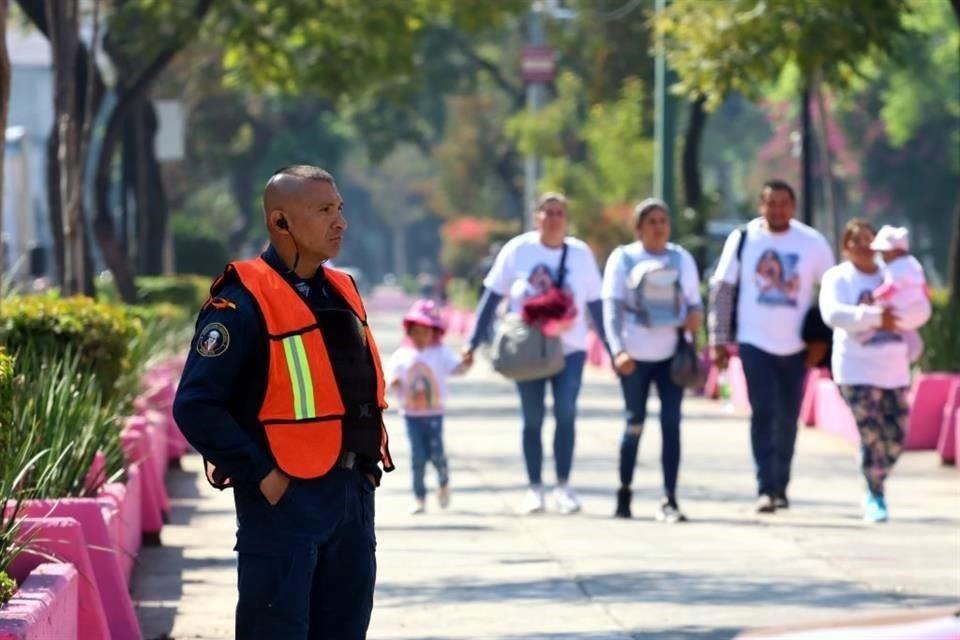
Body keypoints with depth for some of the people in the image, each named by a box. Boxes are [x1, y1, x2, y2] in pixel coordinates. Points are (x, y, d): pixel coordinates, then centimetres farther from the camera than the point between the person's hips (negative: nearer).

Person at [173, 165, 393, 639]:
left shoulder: (342, 293, 13)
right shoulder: (244, 302, -13)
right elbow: (196, 407, -17)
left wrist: (369, 459, 11)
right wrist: (261, 474, -17)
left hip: (352, 494, 8)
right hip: (284, 498, -8)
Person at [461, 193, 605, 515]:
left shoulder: (581, 253, 2)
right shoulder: (518, 250, -2)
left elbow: (595, 305, 8)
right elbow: (491, 297, 2)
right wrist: (473, 343, -2)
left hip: (569, 348, 0)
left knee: (566, 413, -13)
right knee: (532, 420, 4)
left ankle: (563, 487, -5)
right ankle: (535, 489, 13)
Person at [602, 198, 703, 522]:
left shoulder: (682, 258, 10)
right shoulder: (623, 258, 1)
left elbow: (694, 300, 15)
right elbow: (612, 307, -4)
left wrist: (696, 314, -10)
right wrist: (618, 349, -16)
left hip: (672, 353, 2)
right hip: (635, 355, -2)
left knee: (671, 423, -5)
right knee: (635, 424, 6)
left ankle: (669, 501, -5)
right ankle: (624, 493, 22)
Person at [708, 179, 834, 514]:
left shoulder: (813, 243, 0)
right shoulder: (742, 239, -2)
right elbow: (722, 289, 2)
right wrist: (719, 340, -2)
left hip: (796, 346, 2)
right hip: (755, 342, -2)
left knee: (788, 419, 10)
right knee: (763, 413, -12)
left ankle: (781, 486, 24)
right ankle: (766, 489, -14)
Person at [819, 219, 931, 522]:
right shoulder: (837, 278, -1)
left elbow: (922, 309, -1)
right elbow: (833, 313, -19)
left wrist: (893, 318, -20)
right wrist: (874, 316, -29)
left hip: (894, 369, 4)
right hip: (857, 369, -4)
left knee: (895, 437, 4)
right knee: (871, 434, -11)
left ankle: (875, 491, 26)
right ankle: (875, 498, 1)